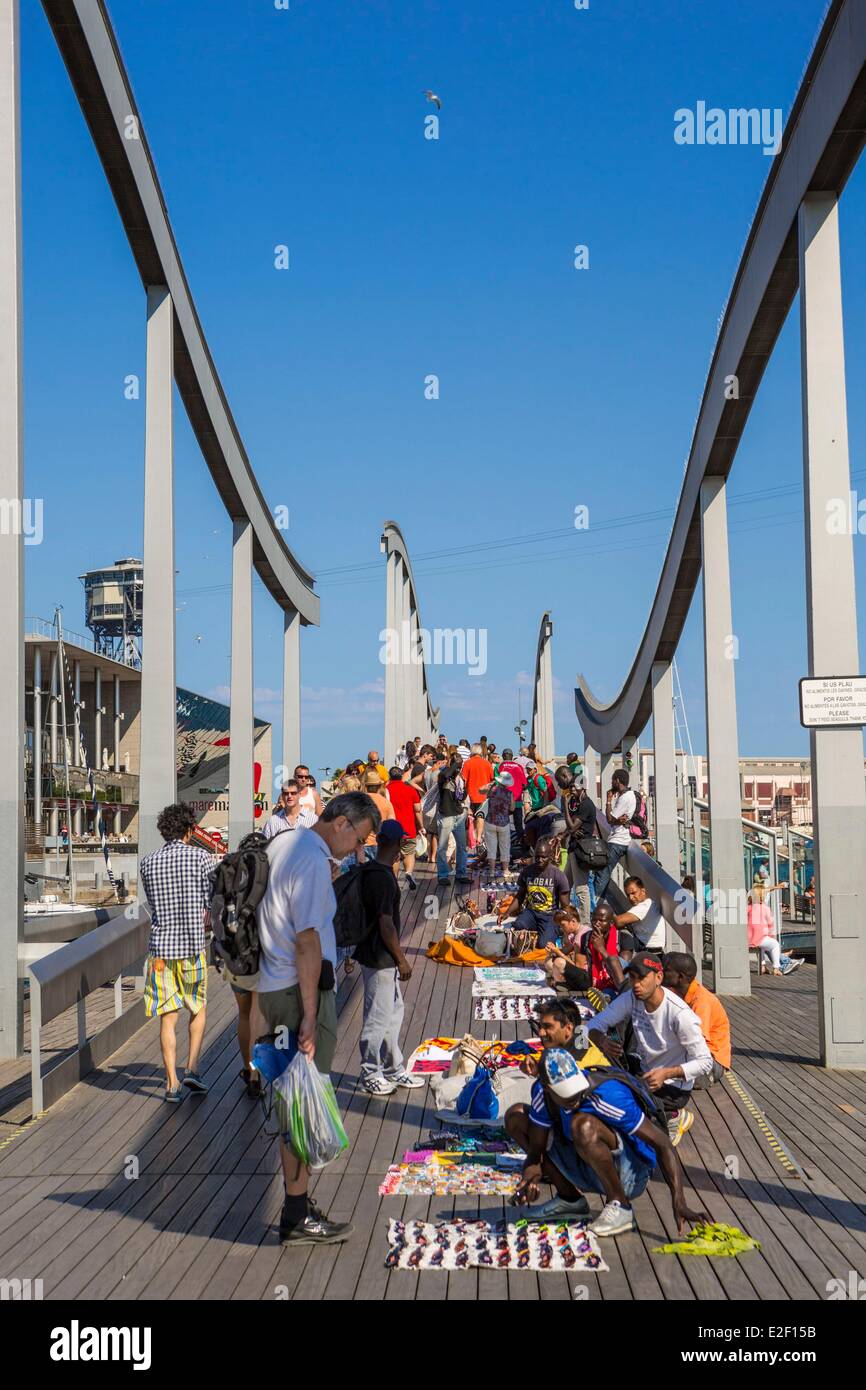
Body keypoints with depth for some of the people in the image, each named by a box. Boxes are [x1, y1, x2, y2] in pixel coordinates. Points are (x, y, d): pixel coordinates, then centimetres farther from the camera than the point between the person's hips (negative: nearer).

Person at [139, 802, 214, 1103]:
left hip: (160, 948, 2)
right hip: (193, 946, -2)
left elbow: (153, 904, 13)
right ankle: (192, 1068, 7)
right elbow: (213, 903, -5)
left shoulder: (147, 863, 5)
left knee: (167, 1017, 5)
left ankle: (172, 1083, 3)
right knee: (198, 1008, 17)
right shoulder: (201, 857, -6)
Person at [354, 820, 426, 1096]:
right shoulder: (384, 878, -24)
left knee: (394, 1010, 18)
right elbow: (386, 923, -22)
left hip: (370, 952, 10)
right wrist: (401, 960, -15)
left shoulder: (368, 870, 5)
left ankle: (394, 1069, 29)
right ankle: (370, 1075, 16)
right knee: (378, 1017, 3)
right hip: (380, 959, -10)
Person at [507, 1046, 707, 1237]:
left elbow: (662, 1144, -28)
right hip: (588, 1173, 7)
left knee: (583, 1124, -36)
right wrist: (528, 1181, -26)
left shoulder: (608, 1096, -29)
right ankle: (569, 1198, 8)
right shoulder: (541, 1093, -12)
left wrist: (679, 1203, -37)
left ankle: (619, 1206, -14)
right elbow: (535, 1152, -3)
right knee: (516, 1116, 0)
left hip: (629, 1176, -6)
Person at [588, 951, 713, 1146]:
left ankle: (673, 1118, 5)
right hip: (644, 1071, 7)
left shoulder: (680, 1014, -27)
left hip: (674, 1086, -7)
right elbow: (596, 1024, -5)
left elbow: (705, 1063, -23)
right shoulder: (631, 999, -10)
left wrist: (666, 1073, -35)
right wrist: (603, 1041, -29)